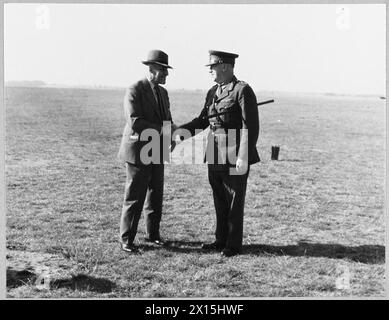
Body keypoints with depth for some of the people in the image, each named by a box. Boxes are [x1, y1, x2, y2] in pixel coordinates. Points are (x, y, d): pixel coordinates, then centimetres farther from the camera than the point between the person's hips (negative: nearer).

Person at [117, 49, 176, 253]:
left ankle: (152, 234, 27)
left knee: (156, 195, 13)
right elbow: (134, 123, -23)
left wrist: (172, 130, -5)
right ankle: (126, 240, 10)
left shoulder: (162, 92, 12)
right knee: (134, 198, -2)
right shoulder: (134, 91, -13)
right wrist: (161, 129, -25)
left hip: (157, 152, 8)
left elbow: (166, 120, 17)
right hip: (138, 152, -7)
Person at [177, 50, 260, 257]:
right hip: (215, 156, 7)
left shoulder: (243, 90, -10)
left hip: (235, 157, -7)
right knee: (219, 201, 15)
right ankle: (221, 240, 28)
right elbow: (202, 121, 16)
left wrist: (243, 157, -19)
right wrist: (178, 132, 4)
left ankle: (234, 245, 17)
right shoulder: (213, 92, 12)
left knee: (234, 202, 4)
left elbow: (251, 127, -14)